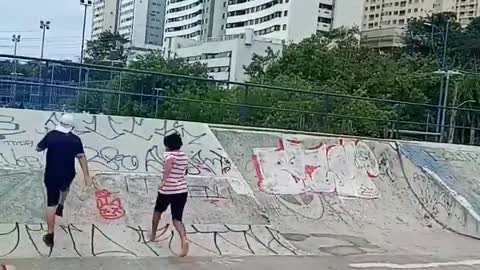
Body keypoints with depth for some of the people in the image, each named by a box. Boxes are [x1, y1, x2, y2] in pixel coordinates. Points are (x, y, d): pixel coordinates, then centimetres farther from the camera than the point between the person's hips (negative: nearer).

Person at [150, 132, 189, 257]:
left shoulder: (169, 154, -9)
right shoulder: (184, 157, 10)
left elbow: (170, 161, -35)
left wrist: (164, 180, -38)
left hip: (167, 191, -4)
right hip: (182, 191, 4)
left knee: (158, 210, 25)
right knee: (177, 219, 3)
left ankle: (153, 235, 40)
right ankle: (184, 240, -23)